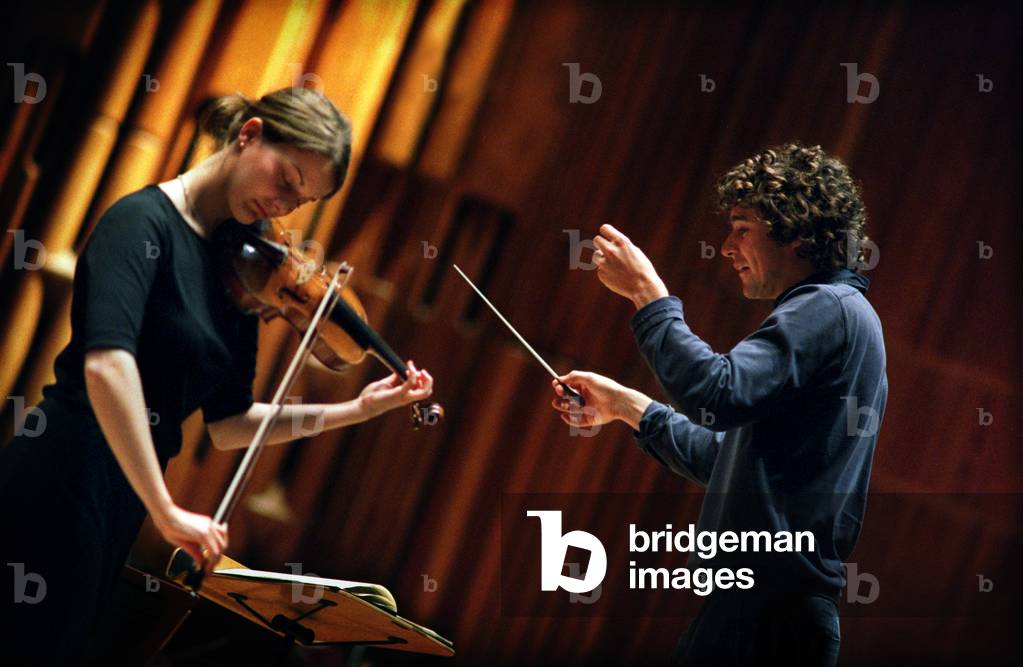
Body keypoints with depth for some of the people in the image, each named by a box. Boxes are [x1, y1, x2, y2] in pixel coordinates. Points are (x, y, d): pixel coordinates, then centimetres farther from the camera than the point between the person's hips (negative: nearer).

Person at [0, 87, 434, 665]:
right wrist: (167, 511, -29)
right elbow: (106, 364, -28)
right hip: (61, 485, -8)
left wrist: (356, 411, 6)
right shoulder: (145, 221, -12)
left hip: (118, 508, 8)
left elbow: (228, 424, 16)